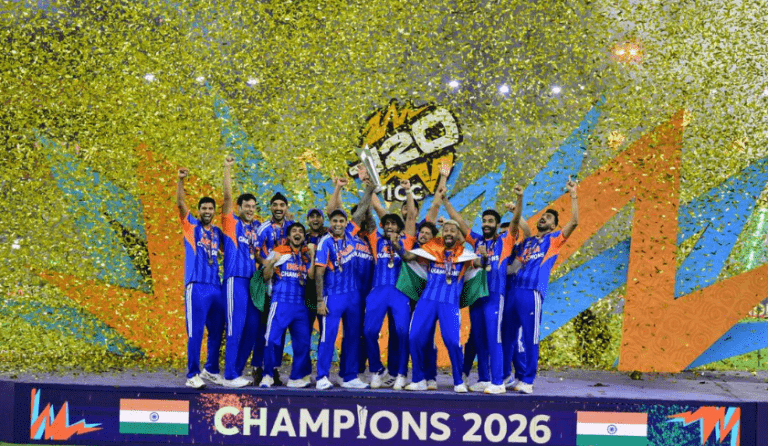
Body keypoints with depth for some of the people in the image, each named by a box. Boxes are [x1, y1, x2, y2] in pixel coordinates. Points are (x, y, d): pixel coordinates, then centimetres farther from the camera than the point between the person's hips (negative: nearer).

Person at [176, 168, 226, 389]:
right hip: (196, 286, -5)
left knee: (217, 332, 11)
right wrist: (180, 180, -20)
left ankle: (211, 370, 25)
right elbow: (180, 203, -7)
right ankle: (192, 375, 1)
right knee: (195, 333, -4)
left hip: (216, 287, 5)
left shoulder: (217, 232, 16)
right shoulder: (191, 226, 5)